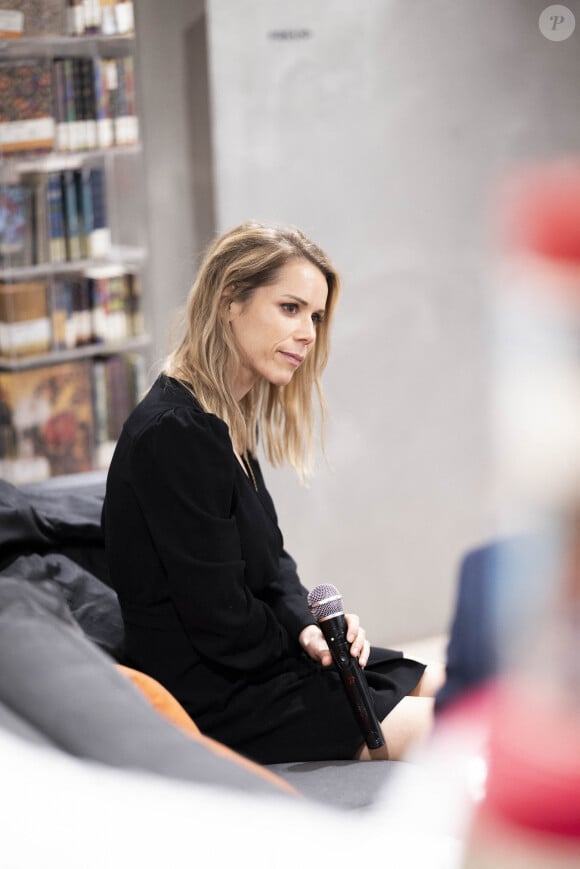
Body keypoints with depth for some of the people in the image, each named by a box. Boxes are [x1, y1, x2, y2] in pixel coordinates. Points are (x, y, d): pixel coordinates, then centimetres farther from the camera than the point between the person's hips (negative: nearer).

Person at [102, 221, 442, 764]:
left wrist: (306, 626, -6)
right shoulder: (176, 434, -24)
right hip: (216, 704, -10)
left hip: (261, 663, 10)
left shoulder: (228, 420, 9)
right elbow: (220, 622, -22)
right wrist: (306, 640, -6)